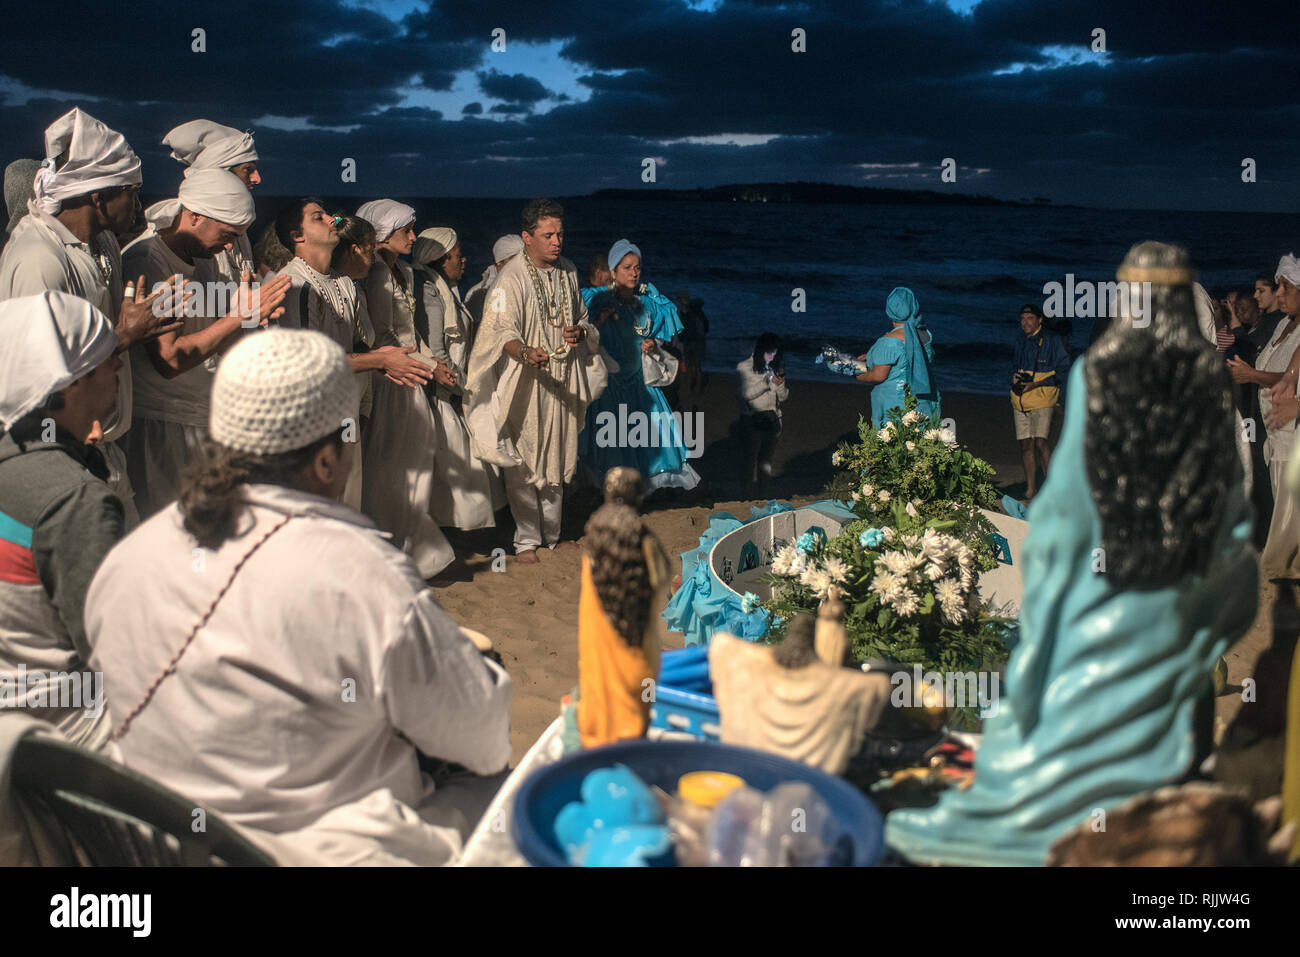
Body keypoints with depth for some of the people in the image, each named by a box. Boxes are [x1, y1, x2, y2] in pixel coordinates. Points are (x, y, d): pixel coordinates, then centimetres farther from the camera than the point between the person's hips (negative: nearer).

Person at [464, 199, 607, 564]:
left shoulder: (567, 272, 9)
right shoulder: (512, 277, -13)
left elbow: (581, 316, 21)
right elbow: (501, 330, -23)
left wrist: (580, 331, -3)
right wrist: (525, 351, -43)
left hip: (562, 381, 6)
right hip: (525, 382, -6)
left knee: (556, 459, 14)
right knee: (523, 462, -2)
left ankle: (551, 533, 28)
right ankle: (527, 539, 11)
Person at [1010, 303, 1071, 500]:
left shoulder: (1052, 340, 0)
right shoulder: (1020, 343, 18)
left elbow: (1063, 371, -4)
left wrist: (1036, 384, -14)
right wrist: (1014, 377, 5)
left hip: (1042, 398, -5)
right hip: (1020, 400, 6)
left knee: (1040, 442, -19)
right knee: (1026, 444, 3)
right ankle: (1030, 489, 7)